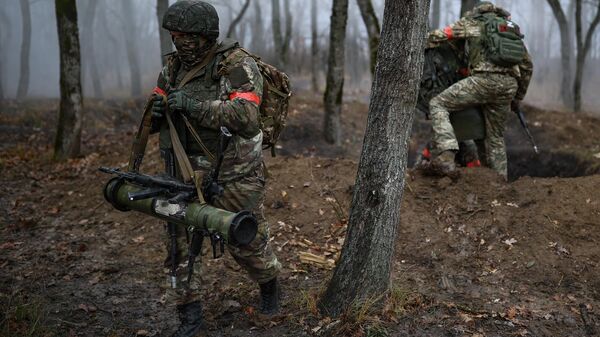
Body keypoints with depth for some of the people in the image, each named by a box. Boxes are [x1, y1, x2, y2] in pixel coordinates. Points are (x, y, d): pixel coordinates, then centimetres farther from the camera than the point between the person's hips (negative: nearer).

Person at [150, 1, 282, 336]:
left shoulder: (237, 65, -15)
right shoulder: (174, 66, 3)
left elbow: (246, 117, -28)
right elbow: (158, 120, 13)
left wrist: (194, 105, -33)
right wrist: (158, 112, -12)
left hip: (235, 176, -5)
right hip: (189, 171, 5)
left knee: (247, 243, 10)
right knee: (179, 240, 1)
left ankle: (269, 283, 42)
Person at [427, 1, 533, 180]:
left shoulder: (470, 21, 18)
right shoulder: (511, 27, 31)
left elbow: (435, 37, 13)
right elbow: (527, 65, 30)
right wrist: (518, 97, 36)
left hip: (484, 80, -5)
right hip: (509, 85, 6)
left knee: (438, 104, 2)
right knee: (496, 137, 19)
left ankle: (446, 154, -17)